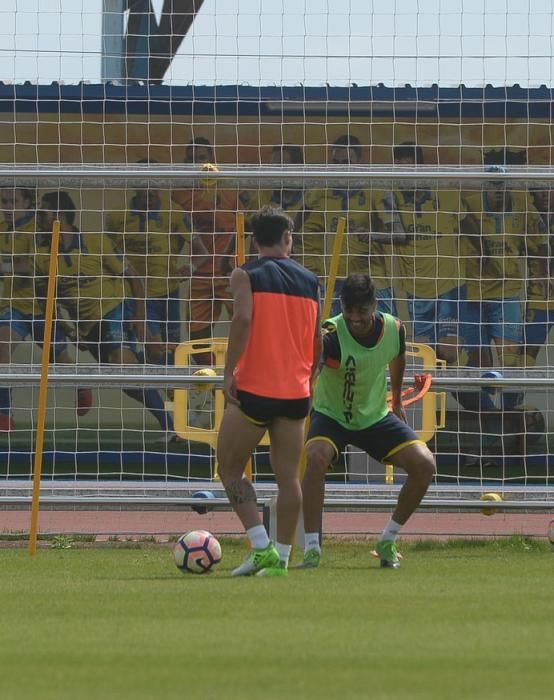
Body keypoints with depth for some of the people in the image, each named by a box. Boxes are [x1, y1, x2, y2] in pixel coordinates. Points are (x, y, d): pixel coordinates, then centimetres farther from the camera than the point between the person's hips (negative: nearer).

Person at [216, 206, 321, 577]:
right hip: (295, 392, 4)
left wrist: (229, 372, -16)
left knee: (230, 469, 6)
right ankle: (281, 557, 5)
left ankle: (262, 548, -6)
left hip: (254, 389, -4)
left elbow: (243, 319, -19)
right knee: (289, 476, 7)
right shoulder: (309, 280, 10)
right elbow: (317, 339, 12)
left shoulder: (246, 275, -3)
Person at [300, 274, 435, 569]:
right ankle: (312, 549, -24)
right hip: (331, 415, -4)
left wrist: (397, 401, 22)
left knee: (424, 465, -12)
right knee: (316, 458, -35)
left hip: (376, 416, 4)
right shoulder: (331, 335, -30)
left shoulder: (393, 329, -14)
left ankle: (388, 542, 8)